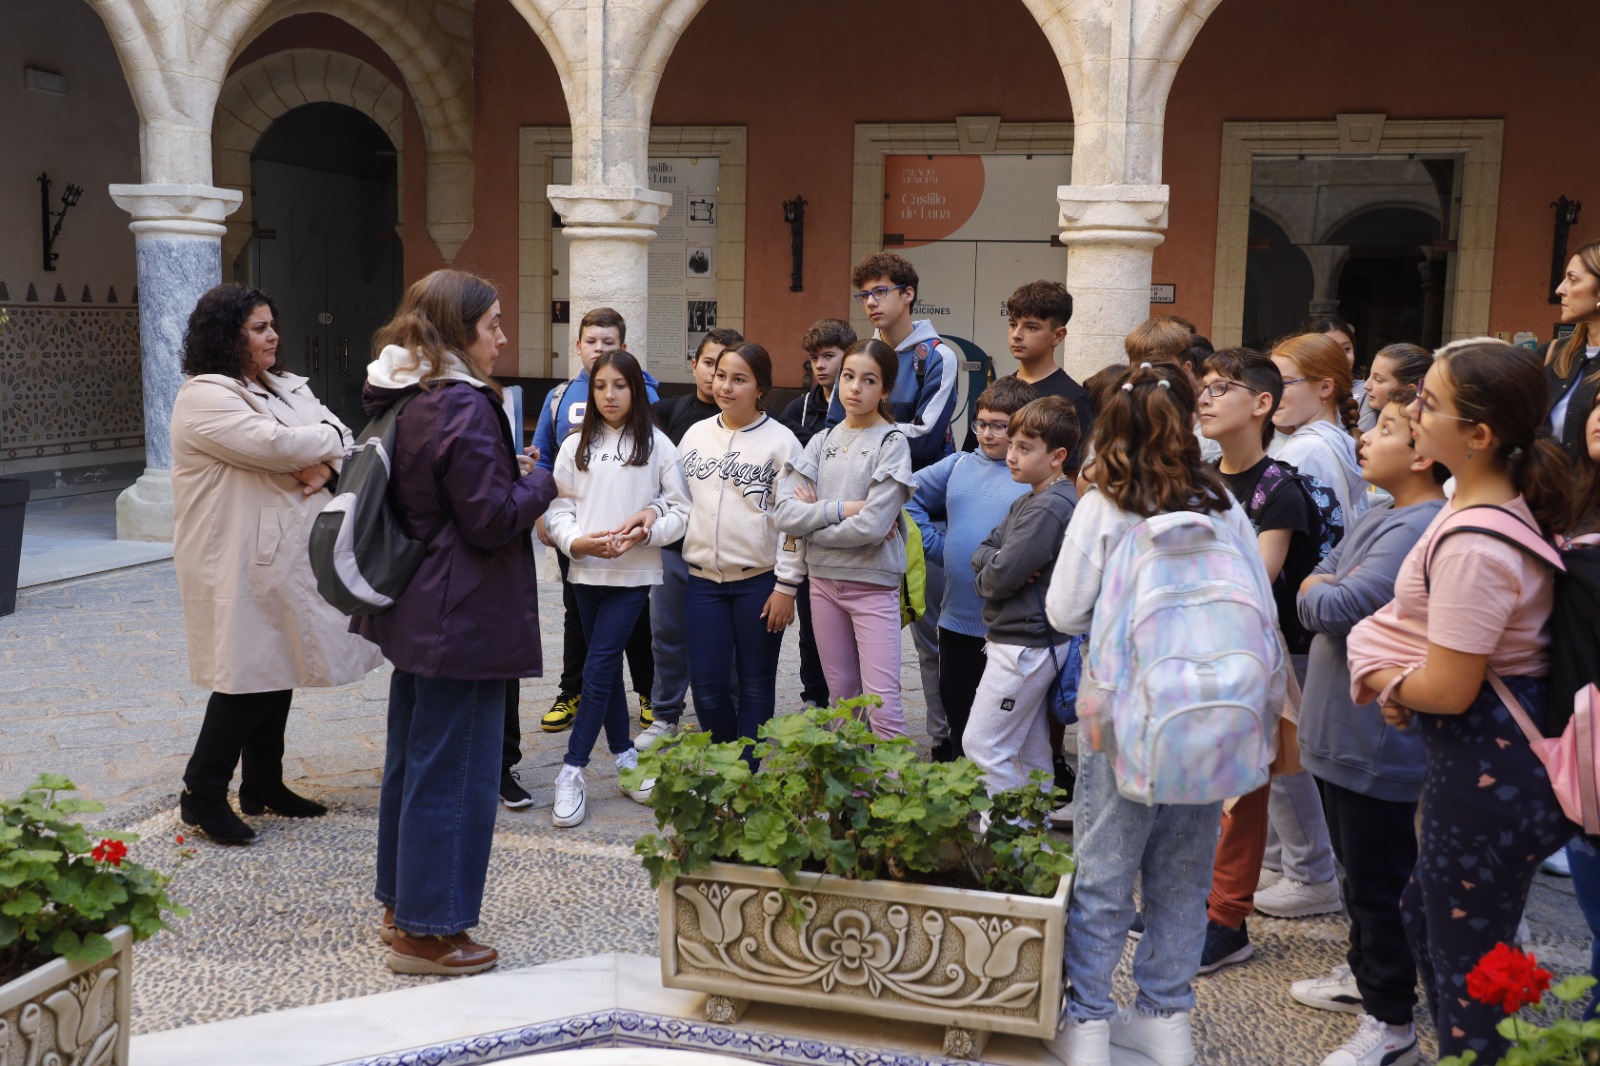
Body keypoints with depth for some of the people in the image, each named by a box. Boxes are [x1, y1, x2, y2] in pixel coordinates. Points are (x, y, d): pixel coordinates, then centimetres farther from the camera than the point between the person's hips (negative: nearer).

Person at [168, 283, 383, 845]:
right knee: (246, 676, -5)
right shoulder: (205, 397, -14)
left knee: (278, 670, 13)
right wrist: (328, 438, -8)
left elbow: (339, 436, 7)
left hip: (287, 556, 8)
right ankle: (202, 795, 8)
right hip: (239, 564, -8)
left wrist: (327, 465, -16)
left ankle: (264, 786, 25)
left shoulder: (287, 387, 14)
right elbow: (275, 444, -26)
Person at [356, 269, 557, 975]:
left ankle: (400, 903, 33)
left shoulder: (403, 400, 8)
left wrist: (507, 471, 12)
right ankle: (427, 931, 10)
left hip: (414, 611, 10)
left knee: (411, 756, 19)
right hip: (464, 621, -10)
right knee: (453, 770, 0)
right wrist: (538, 482, -4)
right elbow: (492, 523, -20)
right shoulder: (464, 407, -20)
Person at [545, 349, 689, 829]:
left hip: (634, 574, -3)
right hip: (586, 572, 4)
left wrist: (645, 530, -16)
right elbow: (559, 507, 4)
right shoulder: (576, 446, 8)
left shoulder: (657, 445, 1)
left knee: (598, 669, -9)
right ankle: (627, 758, 23)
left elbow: (681, 510, 1)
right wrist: (578, 541, -14)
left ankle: (571, 773, -5)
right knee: (607, 669, 11)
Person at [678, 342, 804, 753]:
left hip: (759, 580, -4)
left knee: (756, 683, 7)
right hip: (703, 579, 4)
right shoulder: (696, 434, 8)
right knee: (706, 683, 3)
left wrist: (786, 585, -10)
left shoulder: (781, 441, -5)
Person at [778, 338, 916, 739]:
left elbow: (873, 525, -18)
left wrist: (814, 517, -6)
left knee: (882, 704, -9)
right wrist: (844, 508, -14)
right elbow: (787, 514, -3)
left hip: (873, 584, -5)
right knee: (842, 699, 13)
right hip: (823, 581, 5)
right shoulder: (823, 441, 8)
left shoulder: (892, 442, -6)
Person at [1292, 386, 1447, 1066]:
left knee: (1379, 881, 2)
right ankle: (1362, 972, 41)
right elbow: (1312, 587, 14)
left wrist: (1322, 592, -7)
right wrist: (1330, 589, -6)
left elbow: (1334, 608, -27)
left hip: (1379, 746, -10)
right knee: (1355, 866, 24)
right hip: (1342, 730, 10)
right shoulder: (1380, 517, 9)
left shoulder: (1420, 531, -25)